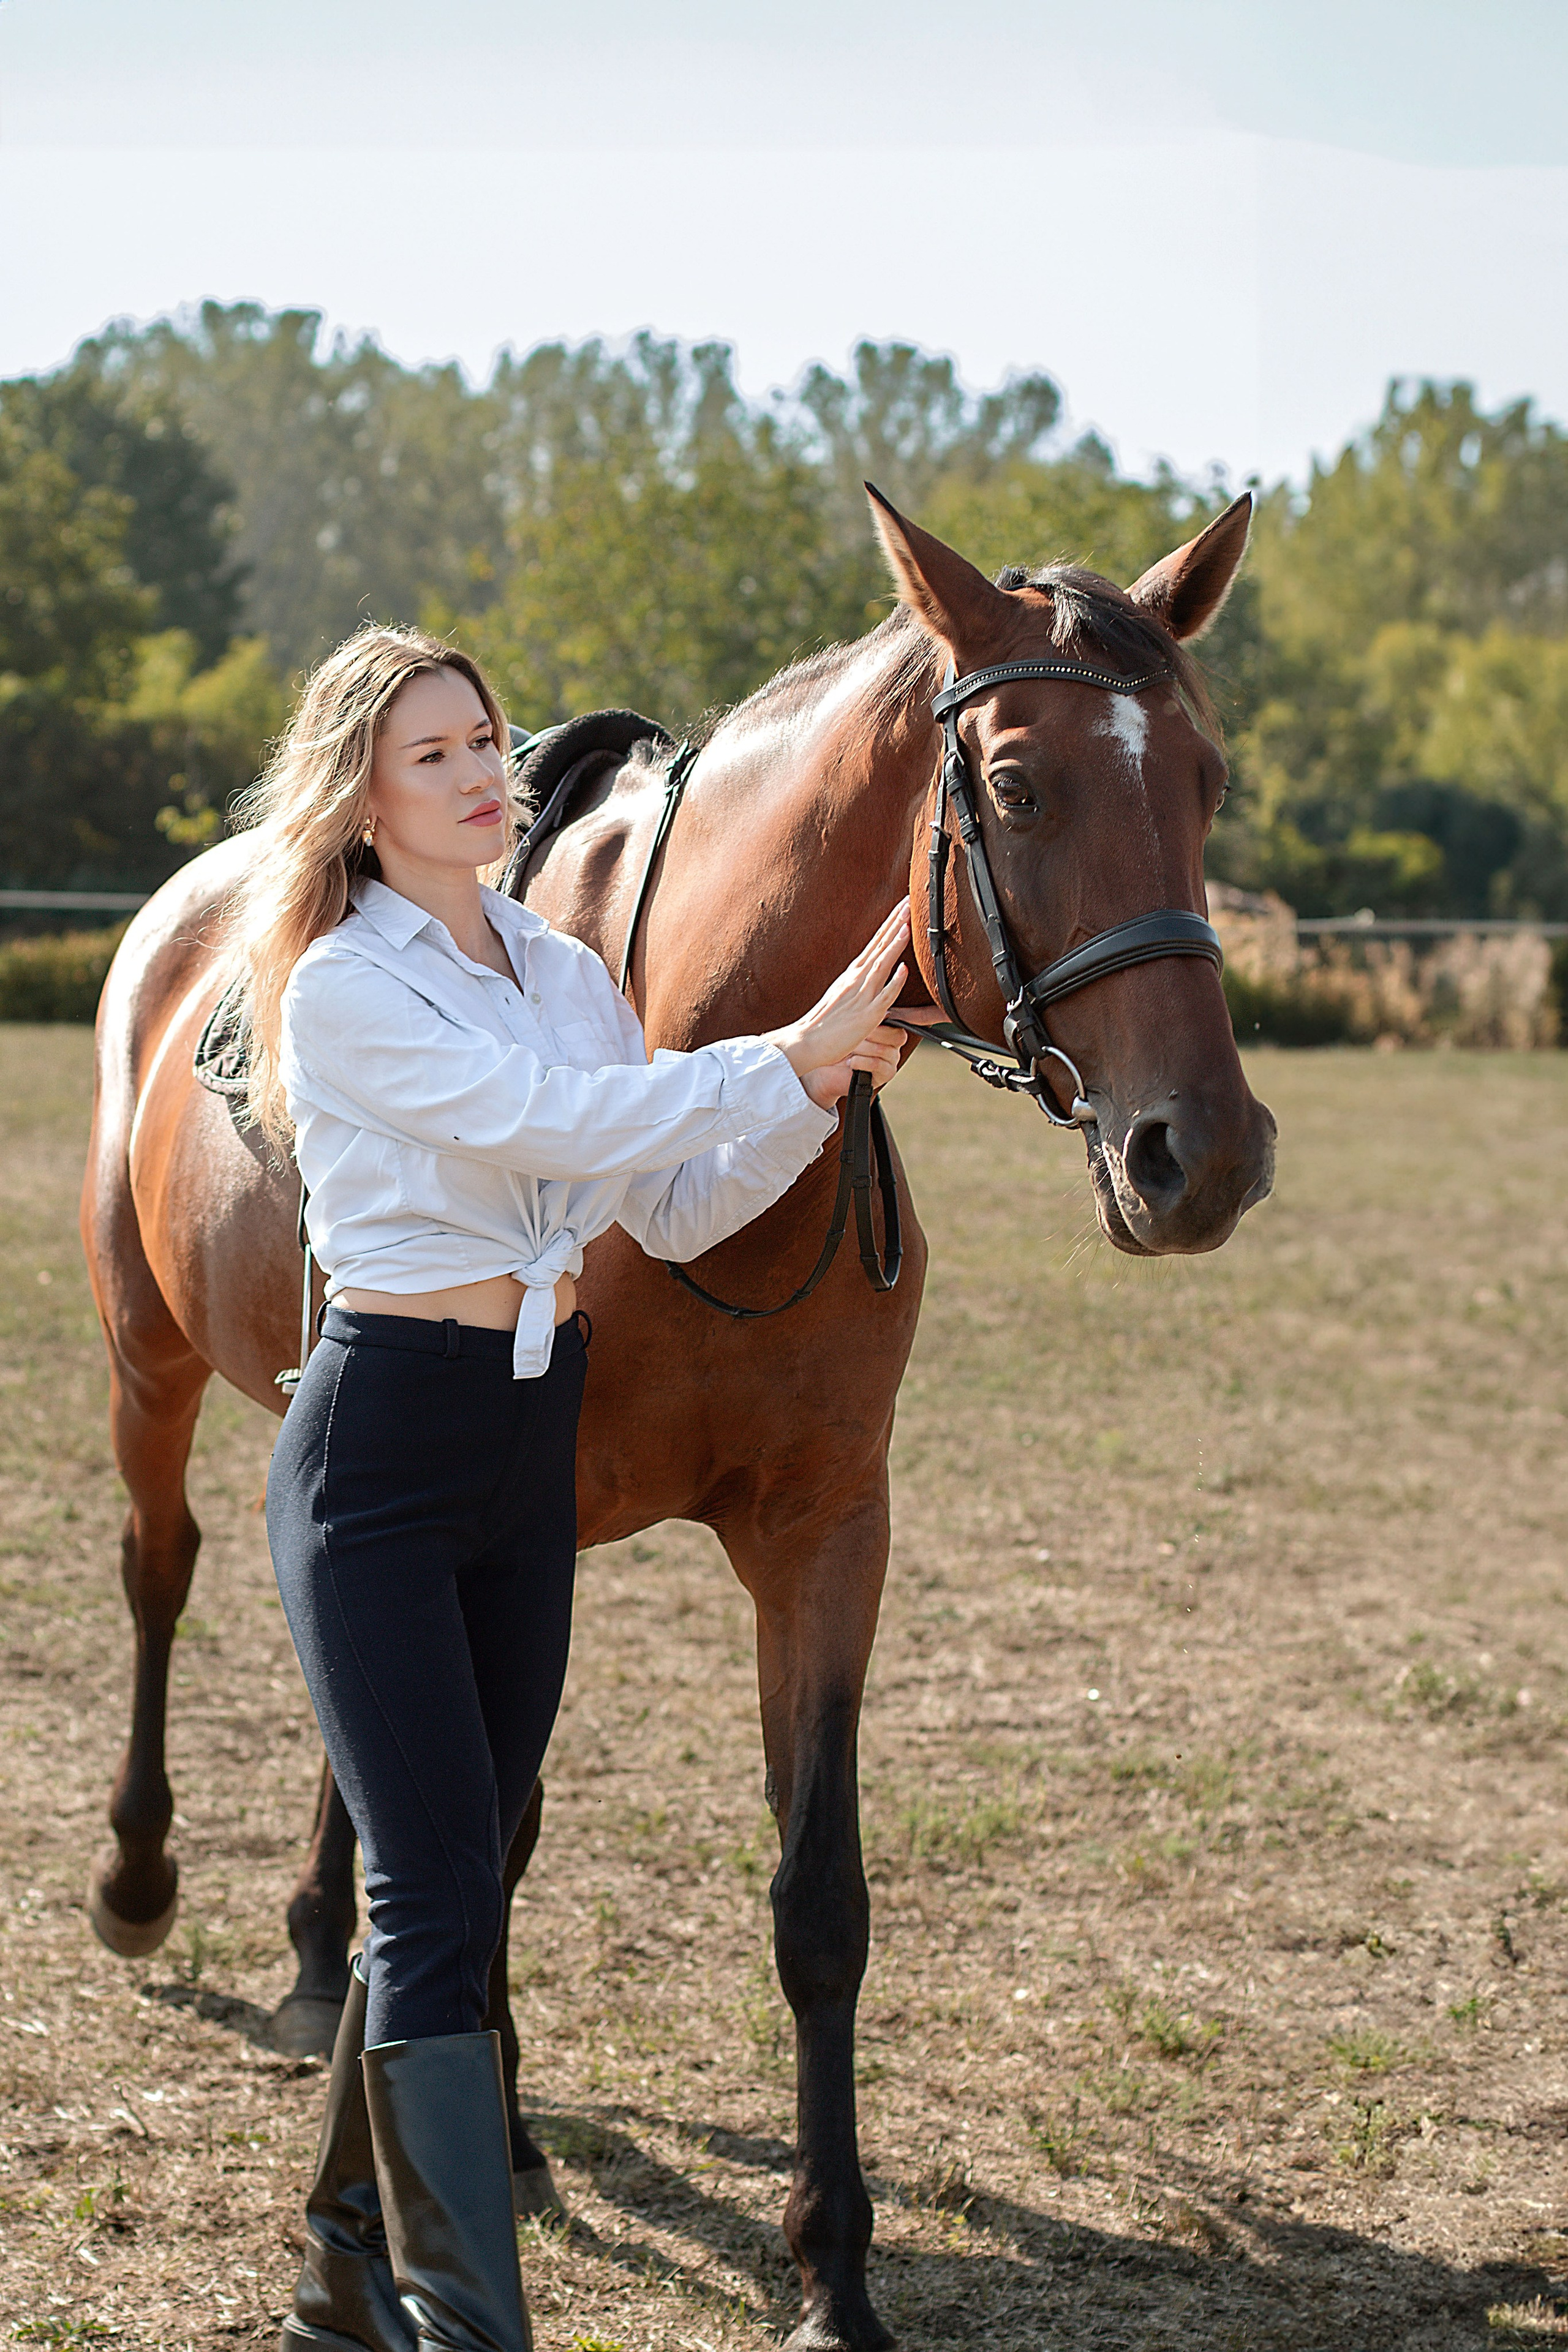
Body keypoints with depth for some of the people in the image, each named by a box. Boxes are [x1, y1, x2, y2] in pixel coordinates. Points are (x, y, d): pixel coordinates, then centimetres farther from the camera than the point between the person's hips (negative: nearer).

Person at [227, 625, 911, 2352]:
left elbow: (675, 1208, 10)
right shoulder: (345, 989, -11)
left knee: (453, 1885, 12)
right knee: (441, 1900, -10)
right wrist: (789, 1050, -24)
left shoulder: (566, 974, 11)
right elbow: (551, 1119, -23)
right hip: (382, 1448, -7)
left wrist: (819, 1093, -6)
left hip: (533, 1453, 7)